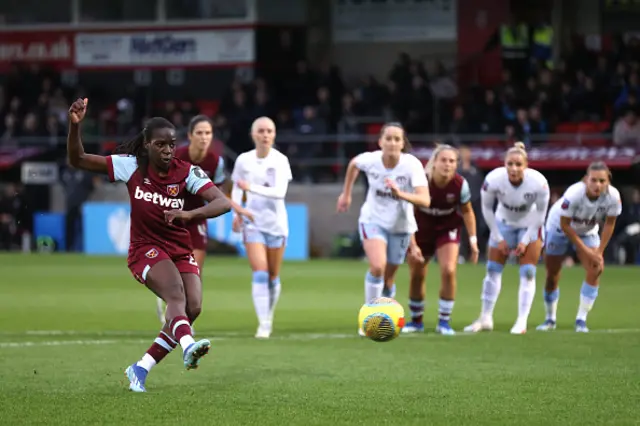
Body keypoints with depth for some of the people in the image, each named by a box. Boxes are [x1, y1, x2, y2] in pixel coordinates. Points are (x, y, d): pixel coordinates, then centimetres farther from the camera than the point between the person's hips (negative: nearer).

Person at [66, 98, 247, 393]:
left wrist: (189, 214, -37)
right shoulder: (132, 166, -6)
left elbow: (223, 203, -19)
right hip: (146, 248, -3)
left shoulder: (187, 173, -7)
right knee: (176, 294, -31)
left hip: (181, 251, 3)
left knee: (192, 307, -17)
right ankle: (188, 346, -59)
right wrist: (75, 126, -20)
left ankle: (140, 369, -7)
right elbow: (77, 161, -3)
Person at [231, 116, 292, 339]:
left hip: (276, 223, 0)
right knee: (260, 273, -14)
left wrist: (252, 187, -31)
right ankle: (263, 324, -17)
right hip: (253, 223, 0)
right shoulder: (243, 160, -1)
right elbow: (237, 188, 14)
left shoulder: (280, 160, -10)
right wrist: (236, 212, 0)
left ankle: (269, 317, 32)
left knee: (273, 277, 10)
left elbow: (280, 192, -22)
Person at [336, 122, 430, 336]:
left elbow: (425, 200, -34)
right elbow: (353, 164, 10)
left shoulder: (412, 164, -23)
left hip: (401, 226, 1)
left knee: (388, 278, 10)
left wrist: (400, 194, -49)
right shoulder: (370, 159, -17)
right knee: (377, 266, -24)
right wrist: (346, 194, 16)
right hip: (373, 220, -1)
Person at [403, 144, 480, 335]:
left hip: (448, 228, 0)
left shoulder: (460, 184, -21)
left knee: (448, 270, -18)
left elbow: (467, 211, -3)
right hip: (422, 229, 0)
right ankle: (416, 321, 28)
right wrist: (412, 244, -22)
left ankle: (444, 321, -4)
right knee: (416, 275, 6)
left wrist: (473, 239, -6)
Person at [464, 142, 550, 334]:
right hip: (504, 223, 2)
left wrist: (525, 241, -12)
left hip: (530, 225, -2)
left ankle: (522, 322, -4)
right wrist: (499, 238, -7)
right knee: (493, 270, 3)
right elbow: (487, 209, -11)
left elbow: (540, 213, -13)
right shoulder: (493, 179, -29)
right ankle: (486, 318, 13)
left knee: (527, 273, -8)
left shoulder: (539, 183, -31)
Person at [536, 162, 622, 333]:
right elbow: (565, 225, -27)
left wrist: (599, 252, -15)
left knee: (595, 270, -16)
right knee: (552, 275, 3)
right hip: (560, 229, -3)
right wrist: (585, 250, -25)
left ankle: (581, 320, -7)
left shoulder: (613, 196, -29)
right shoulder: (574, 194, -39)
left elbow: (609, 224, -13)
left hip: (587, 232, 3)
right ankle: (550, 319, 25)